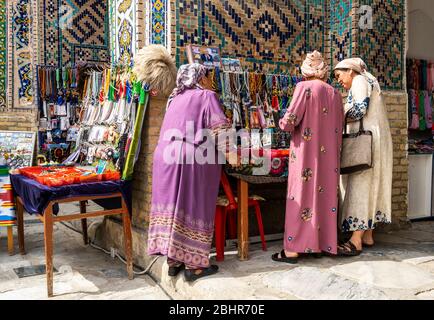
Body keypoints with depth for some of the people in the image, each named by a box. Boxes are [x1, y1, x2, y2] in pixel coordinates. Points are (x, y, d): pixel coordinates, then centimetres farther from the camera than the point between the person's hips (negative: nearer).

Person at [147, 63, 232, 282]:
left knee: (173, 205, 10)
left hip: (165, 156, 6)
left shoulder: (176, 98, 22)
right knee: (192, 207, 0)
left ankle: (173, 260, 17)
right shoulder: (206, 95, 3)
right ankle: (193, 264, 6)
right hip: (190, 158, -6)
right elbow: (220, 128, -7)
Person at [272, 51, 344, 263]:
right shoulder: (335, 93, 10)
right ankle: (321, 244, 19)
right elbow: (339, 126, 14)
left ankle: (293, 249, 3)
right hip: (328, 155, 6)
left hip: (306, 152, -5)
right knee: (324, 195, 11)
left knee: (302, 196, -2)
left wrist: (283, 123, 6)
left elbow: (290, 120, -14)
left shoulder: (305, 87, -7)